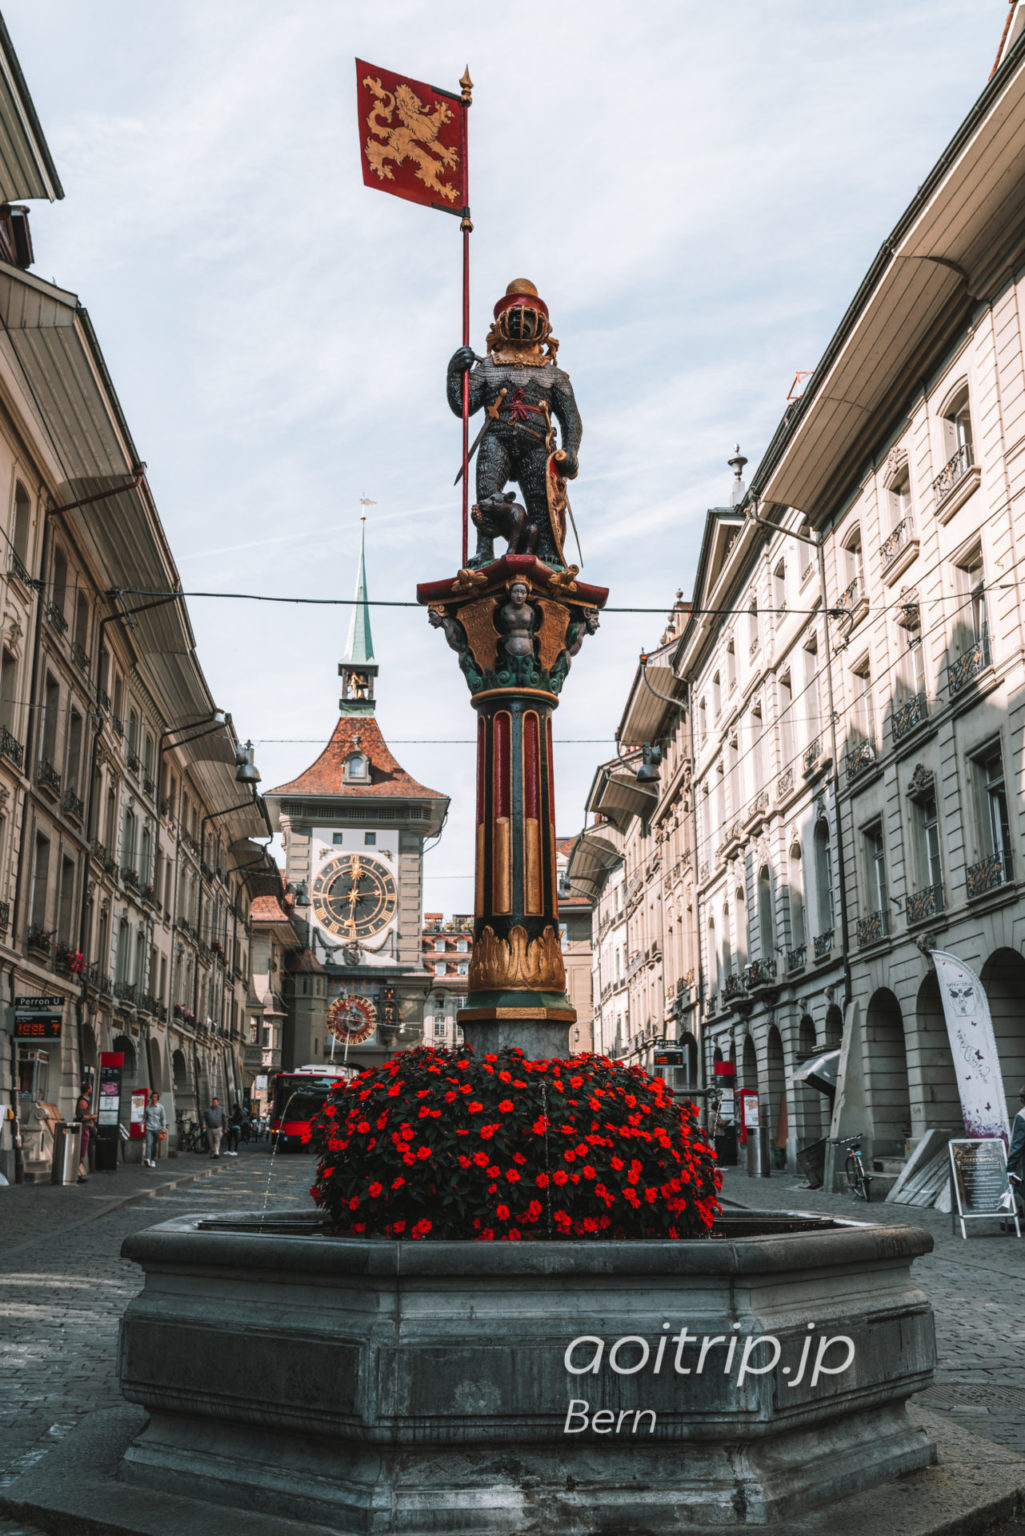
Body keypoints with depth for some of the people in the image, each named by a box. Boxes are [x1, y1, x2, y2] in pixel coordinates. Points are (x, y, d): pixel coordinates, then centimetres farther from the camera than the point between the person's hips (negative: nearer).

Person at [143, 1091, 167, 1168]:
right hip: (149, 1128, 0)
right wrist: (144, 1124, 17)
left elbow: (164, 1118, 1)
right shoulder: (148, 1107, 8)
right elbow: (146, 1117, 18)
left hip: (157, 1128, 0)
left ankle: (153, 1161, 18)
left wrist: (163, 1128, -8)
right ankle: (147, 1159, -32)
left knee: (155, 1145, 6)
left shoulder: (161, 1107, 2)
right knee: (149, 1144, -16)